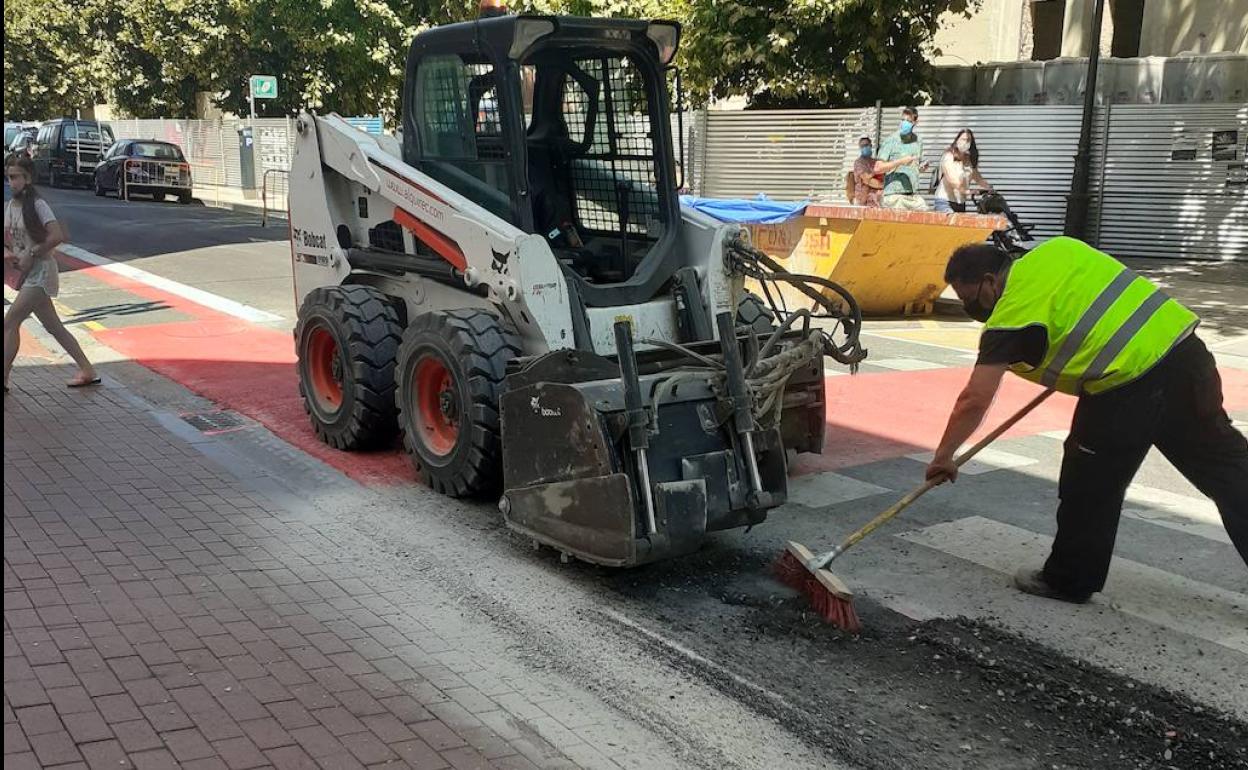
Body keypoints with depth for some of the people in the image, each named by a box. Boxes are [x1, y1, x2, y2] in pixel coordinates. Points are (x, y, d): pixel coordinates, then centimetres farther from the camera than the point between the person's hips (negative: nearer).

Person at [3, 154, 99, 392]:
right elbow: (6, 239, 17)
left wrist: (31, 254, -18)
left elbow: (57, 236, -21)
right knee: (54, 327, 11)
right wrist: (8, 254, -4)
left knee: (10, 323, -10)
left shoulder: (37, 205, -12)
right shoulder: (8, 207, 10)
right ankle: (87, 371, 16)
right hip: (27, 274, 8)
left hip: (40, 271, -8)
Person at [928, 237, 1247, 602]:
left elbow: (974, 400, -8)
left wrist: (943, 457, 2)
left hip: (1131, 384, -8)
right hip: (1182, 342, 8)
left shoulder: (1012, 312, -6)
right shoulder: (1058, 248, 14)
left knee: (1090, 486, 8)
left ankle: (1070, 581, 21)